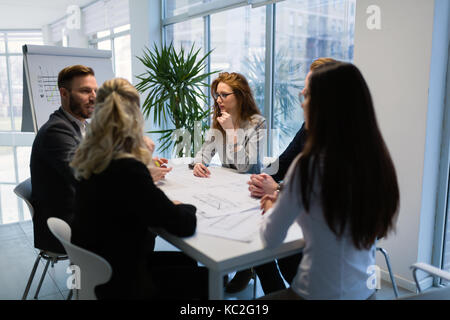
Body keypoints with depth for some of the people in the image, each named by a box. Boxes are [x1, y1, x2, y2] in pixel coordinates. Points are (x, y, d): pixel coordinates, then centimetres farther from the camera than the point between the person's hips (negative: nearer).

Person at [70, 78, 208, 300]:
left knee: (187, 261, 24)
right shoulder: (127, 171, -31)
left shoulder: (90, 161, -6)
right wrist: (184, 207, -4)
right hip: (121, 284, -8)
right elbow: (184, 224, -24)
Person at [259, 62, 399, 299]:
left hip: (323, 293, -6)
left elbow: (271, 239, -15)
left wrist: (271, 209, 6)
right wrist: (284, 202, 11)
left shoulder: (310, 164, -25)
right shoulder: (377, 159, -5)